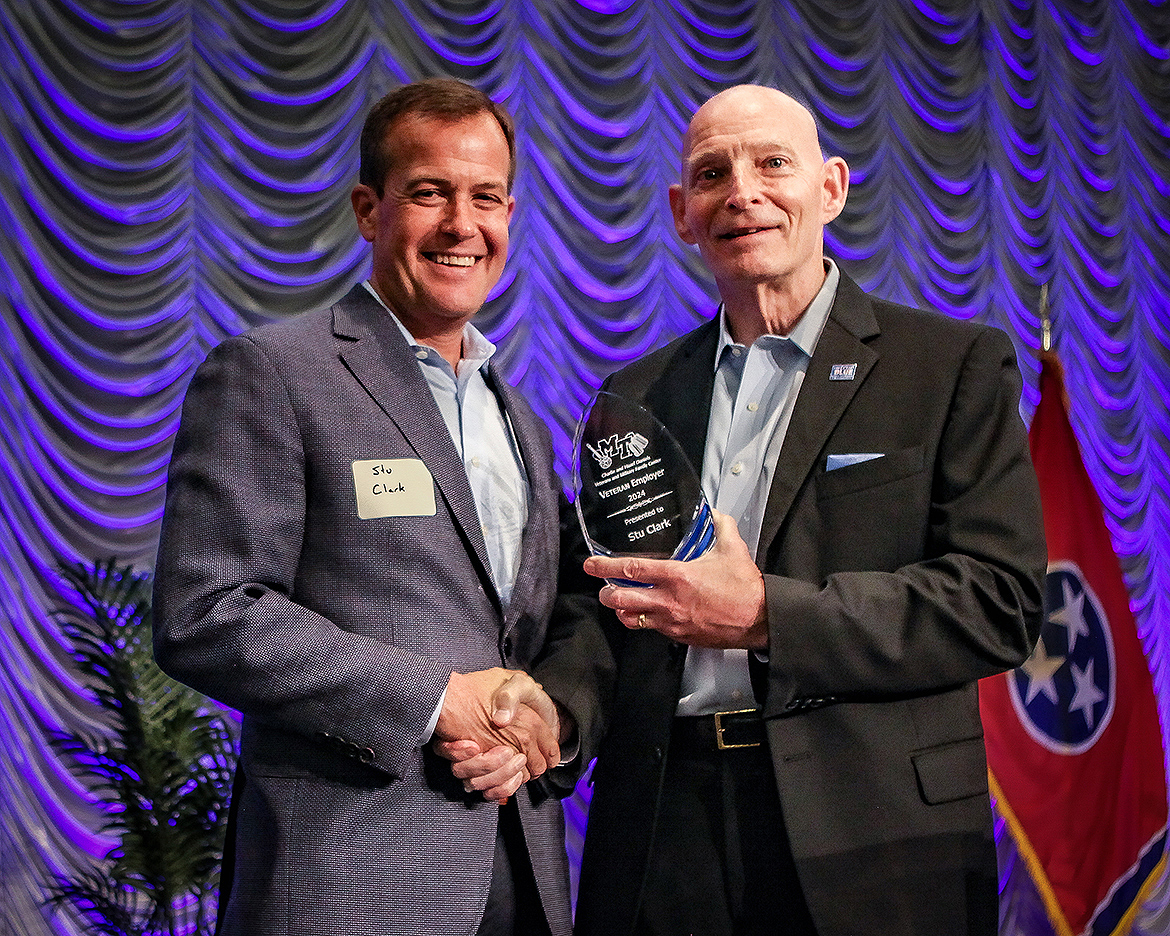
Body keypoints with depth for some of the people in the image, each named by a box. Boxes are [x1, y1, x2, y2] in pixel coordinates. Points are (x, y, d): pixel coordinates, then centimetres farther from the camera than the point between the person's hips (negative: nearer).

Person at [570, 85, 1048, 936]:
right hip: (663, 833, 3)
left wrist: (767, 615, -18)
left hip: (868, 843, -3)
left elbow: (1000, 601, -9)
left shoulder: (958, 365, 0)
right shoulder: (637, 396, 12)